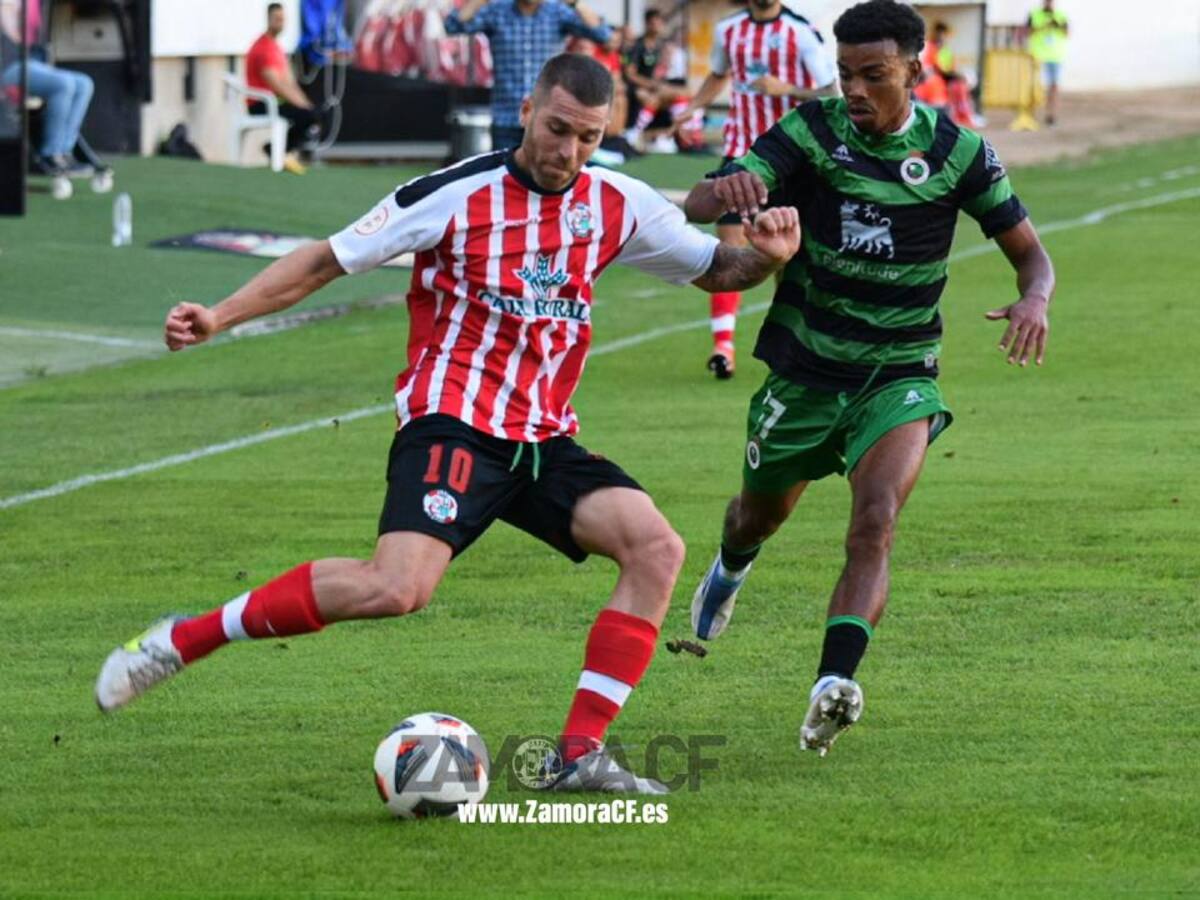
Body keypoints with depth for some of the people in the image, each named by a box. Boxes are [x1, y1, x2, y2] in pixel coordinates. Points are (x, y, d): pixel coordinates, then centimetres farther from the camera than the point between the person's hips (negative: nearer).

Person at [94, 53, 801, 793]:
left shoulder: (617, 205, 7)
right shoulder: (457, 194, -6)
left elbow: (714, 269, 18)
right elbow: (331, 259, -2)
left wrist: (766, 256, -6)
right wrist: (221, 316, -9)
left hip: (543, 440, 6)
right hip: (451, 423, -6)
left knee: (657, 548, -15)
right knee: (397, 587, -28)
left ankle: (581, 756, -10)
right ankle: (180, 641, -16)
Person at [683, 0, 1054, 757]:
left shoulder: (957, 151, -8)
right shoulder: (813, 133, -11)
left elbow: (1029, 251, 2)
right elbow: (697, 209, -21)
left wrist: (1035, 300, -23)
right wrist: (726, 193, -47)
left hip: (899, 377, -1)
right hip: (804, 372, 1)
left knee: (875, 522, -25)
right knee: (760, 517, 21)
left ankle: (837, 682, -37)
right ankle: (731, 568, 58)